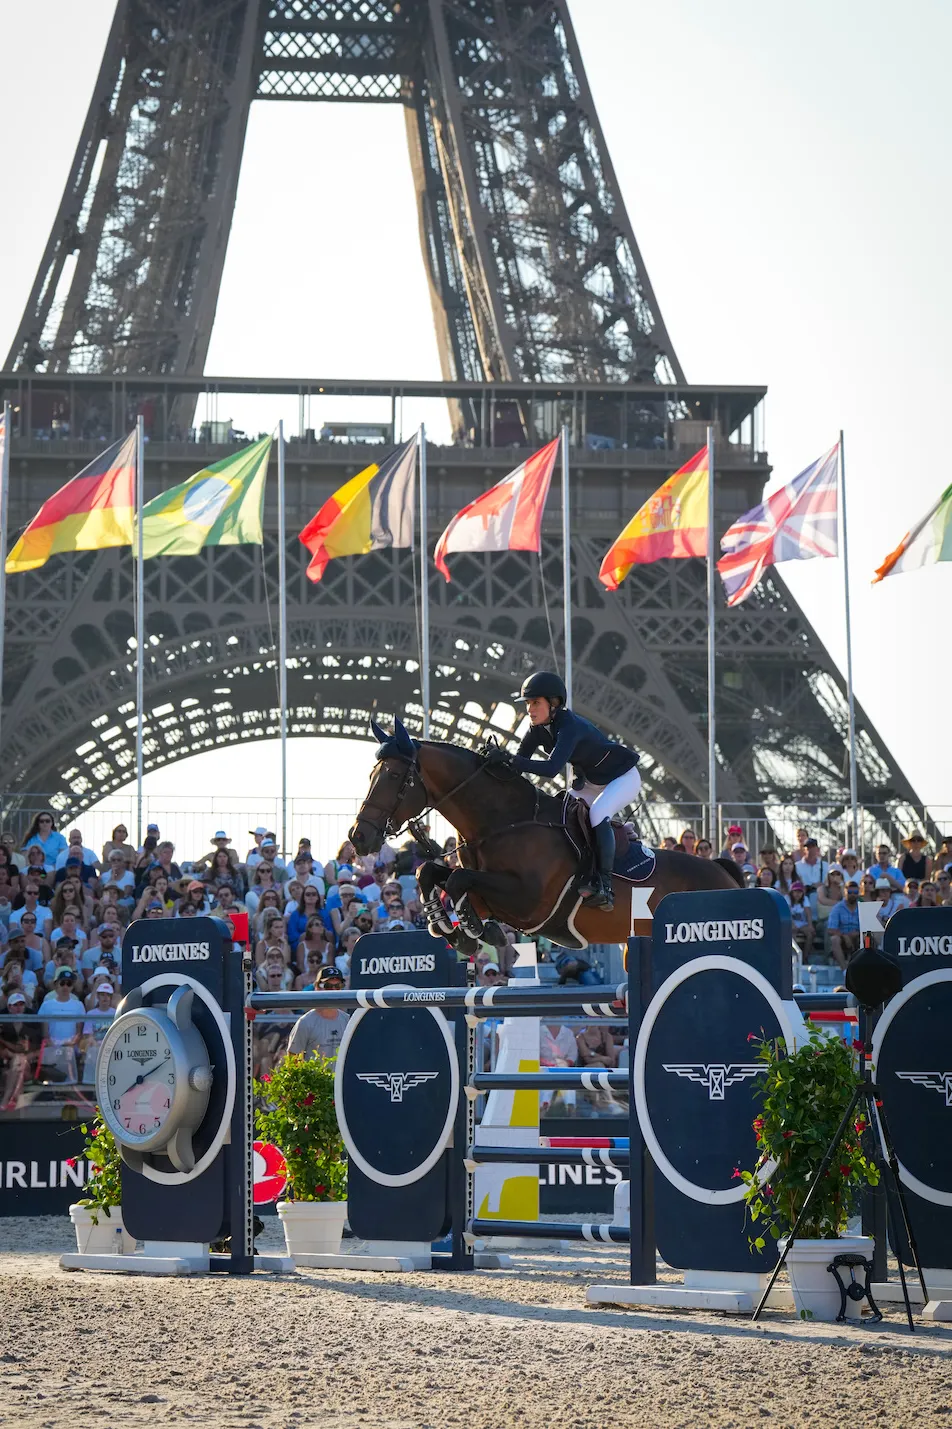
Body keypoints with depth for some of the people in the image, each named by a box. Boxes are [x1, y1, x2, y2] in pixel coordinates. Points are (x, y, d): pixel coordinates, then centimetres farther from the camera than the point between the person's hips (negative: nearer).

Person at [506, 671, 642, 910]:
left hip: (623, 778, -9)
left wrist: (509, 760, -54)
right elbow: (520, 762, -8)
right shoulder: (538, 729, -9)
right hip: (589, 781, 9)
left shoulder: (570, 726, -35)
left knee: (598, 813, -31)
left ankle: (604, 885, -28)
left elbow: (552, 767, -48)